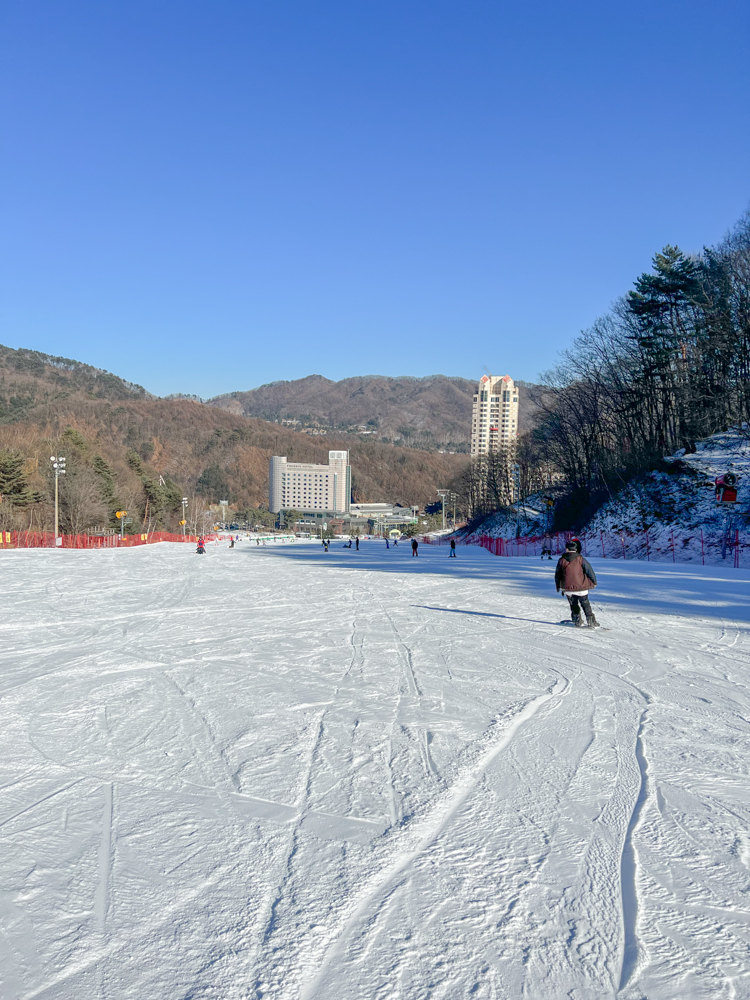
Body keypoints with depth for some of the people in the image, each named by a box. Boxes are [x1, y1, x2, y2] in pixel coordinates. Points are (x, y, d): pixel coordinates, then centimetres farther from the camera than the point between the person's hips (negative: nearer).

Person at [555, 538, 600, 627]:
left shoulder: (561, 560, -1)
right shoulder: (580, 559, -7)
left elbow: (557, 574, 8)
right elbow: (589, 570, -2)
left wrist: (558, 586, 22)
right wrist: (594, 582, 13)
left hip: (567, 588, 2)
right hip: (581, 587, -1)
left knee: (574, 605, 18)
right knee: (586, 605, 11)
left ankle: (577, 622, 16)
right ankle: (591, 622, 9)